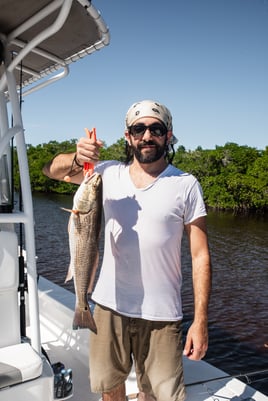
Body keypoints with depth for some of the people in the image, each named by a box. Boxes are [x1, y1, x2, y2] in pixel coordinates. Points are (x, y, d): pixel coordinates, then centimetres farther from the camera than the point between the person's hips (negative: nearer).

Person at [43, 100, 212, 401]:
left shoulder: (185, 185, -6)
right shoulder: (109, 173, 2)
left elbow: (200, 255, -7)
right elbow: (51, 170, 2)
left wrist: (200, 322, -10)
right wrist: (77, 159, -20)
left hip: (160, 314, -2)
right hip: (110, 305, 3)